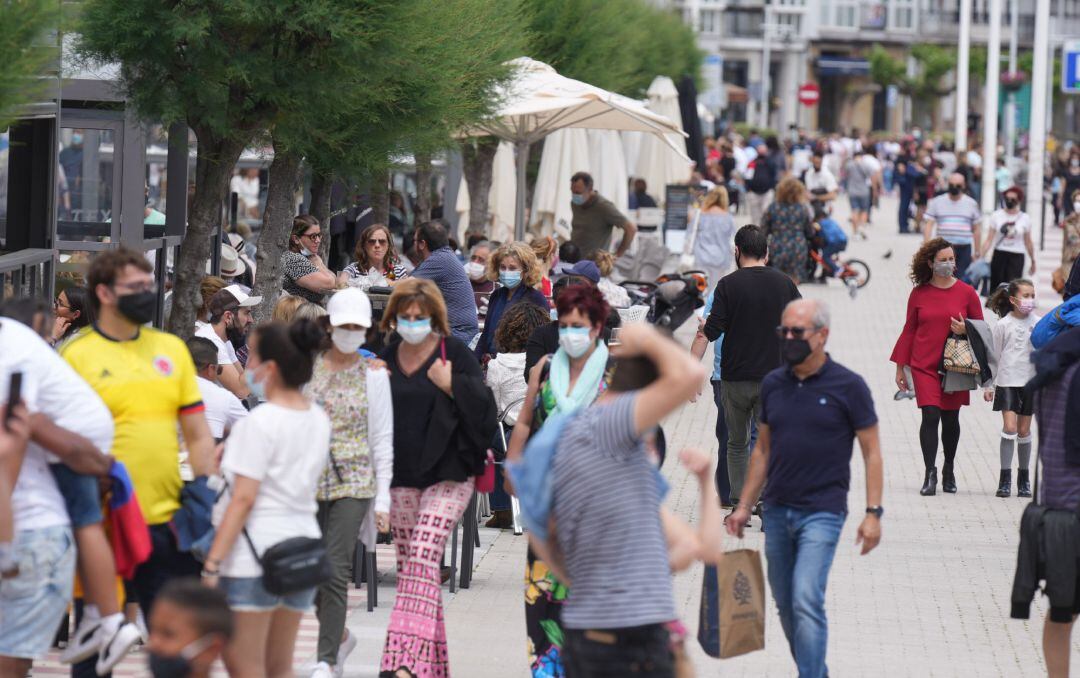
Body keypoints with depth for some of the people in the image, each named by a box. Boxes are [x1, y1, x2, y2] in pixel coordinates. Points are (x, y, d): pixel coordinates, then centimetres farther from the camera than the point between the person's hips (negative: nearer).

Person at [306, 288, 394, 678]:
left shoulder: (373, 375, 3)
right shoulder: (307, 368, 7)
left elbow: (383, 440, 3)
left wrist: (382, 499, -2)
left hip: (353, 483, -3)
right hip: (309, 481, 3)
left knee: (335, 571, -11)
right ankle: (339, 636, 30)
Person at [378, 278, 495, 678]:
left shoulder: (454, 353, -3)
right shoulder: (387, 358, 10)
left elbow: (483, 406, -5)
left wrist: (451, 386, -17)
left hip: (446, 476, -6)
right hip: (401, 477, 6)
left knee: (422, 558, -18)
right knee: (409, 566, 7)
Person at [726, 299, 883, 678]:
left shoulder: (848, 386, -5)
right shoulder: (773, 385, 8)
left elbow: (872, 452, -2)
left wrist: (873, 512, -9)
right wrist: (744, 506, 13)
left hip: (822, 512, -5)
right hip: (777, 511, 5)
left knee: (806, 600, -18)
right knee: (786, 605, 11)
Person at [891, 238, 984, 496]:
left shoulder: (966, 292, 2)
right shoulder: (919, 294, 3)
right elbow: (909, 330, 9)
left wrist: (966, 330, -14)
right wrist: (900, 367, 9)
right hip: (924, 366, -1)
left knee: (951, 419, 9)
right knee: (930, 416, -12)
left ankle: (948, 470, 25)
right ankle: (930, 474, -12)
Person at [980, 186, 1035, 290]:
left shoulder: (1024, 218, 3)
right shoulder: (996, 215, 4)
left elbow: (1028, 242, 11)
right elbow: (989, 239, 2)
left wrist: (1033, 261, 15)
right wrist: (981, 256, -7)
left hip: (1016, 257, -1)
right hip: (999, 255, 1)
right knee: (996, 287, 4)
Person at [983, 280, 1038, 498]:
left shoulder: (1038, 324, 3)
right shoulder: (1003, 325, -3)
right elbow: (993, 356, 3)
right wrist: (989, 385, 3)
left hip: (1030, 382, 2)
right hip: (1007, 381, -2)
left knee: (1024, 430, 7)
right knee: (1009, 426, -12)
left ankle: (1024, 478, 17)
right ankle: (1005, 478, -9)